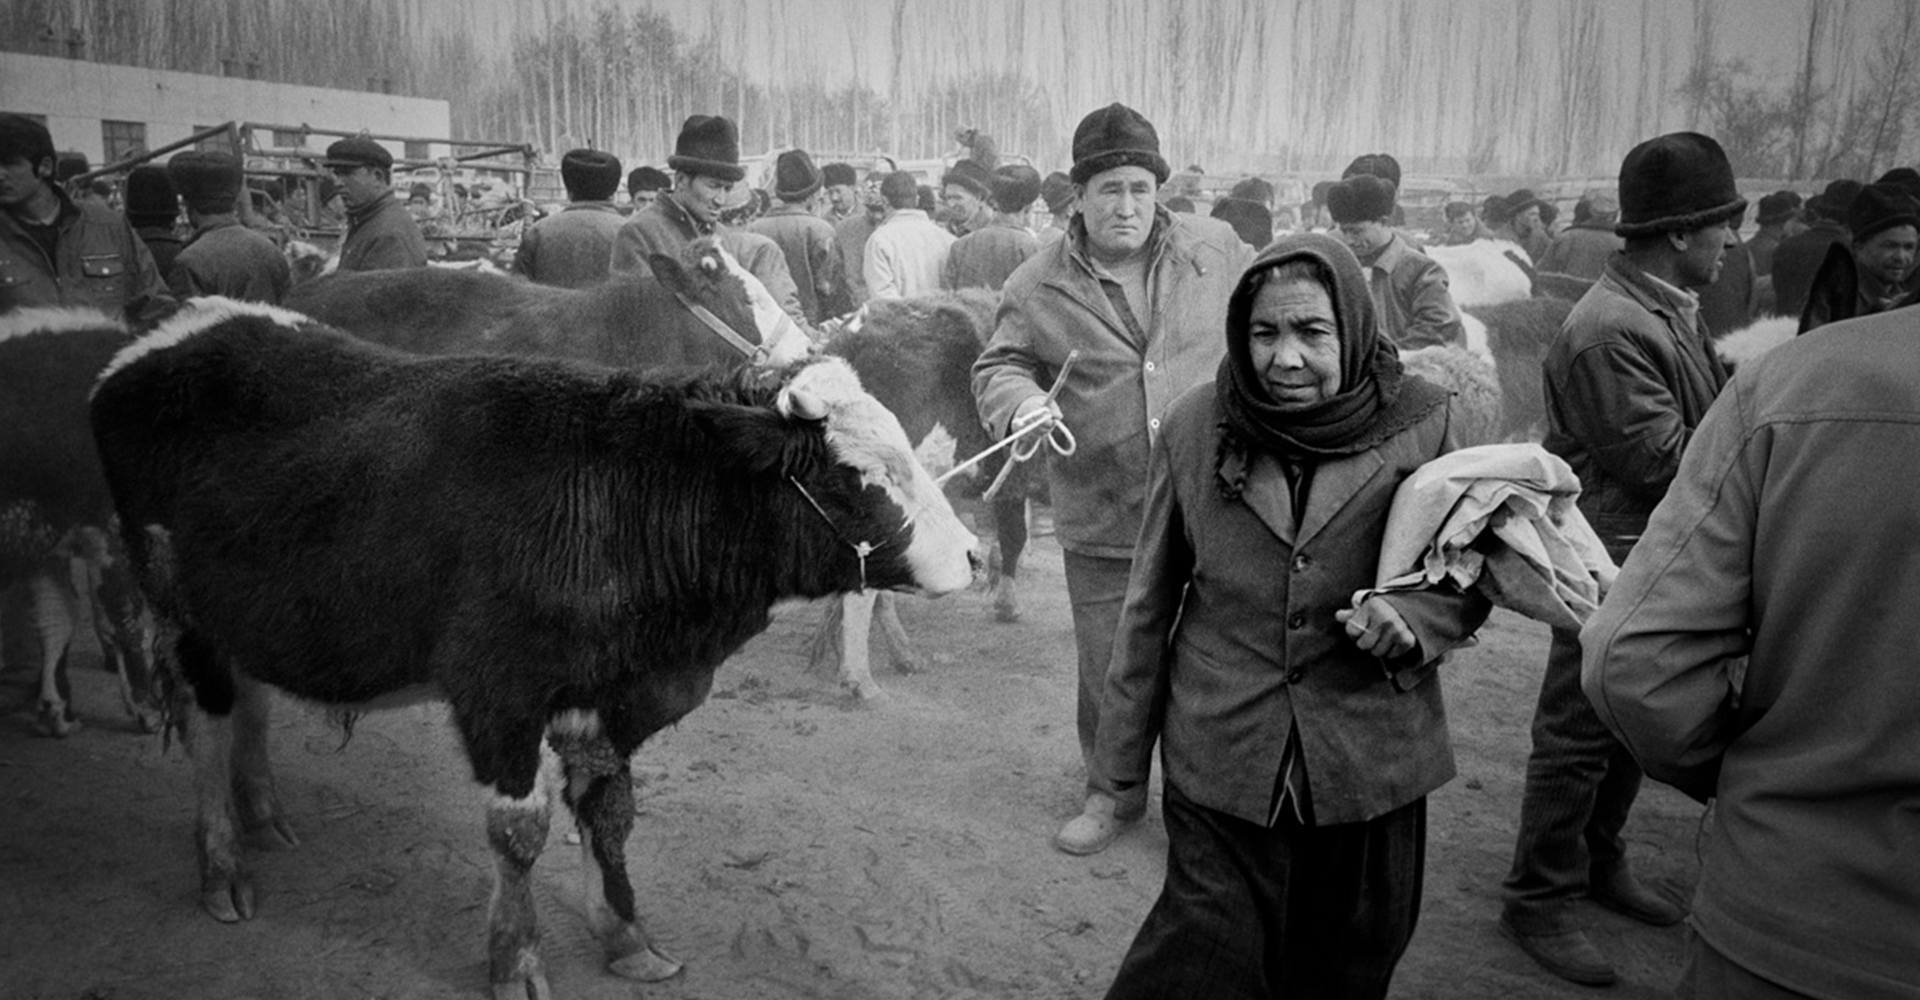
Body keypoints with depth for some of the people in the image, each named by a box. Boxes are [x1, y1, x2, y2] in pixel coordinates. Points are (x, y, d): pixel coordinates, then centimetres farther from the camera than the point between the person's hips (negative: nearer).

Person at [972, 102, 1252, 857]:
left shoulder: (1217, 250, 1)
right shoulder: (1039, 285, -3)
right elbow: (996, 367, 4)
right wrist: (1022, 400, -18)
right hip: (1102, 520, 0)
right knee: (1108, 670, 12)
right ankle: (1113, 790, 35)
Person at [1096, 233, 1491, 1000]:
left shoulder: (1419, 424, -6)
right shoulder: (1194, 426, -5)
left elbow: (1468, 578, 6)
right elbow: (1150, 600, 3)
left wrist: (1414, 617, -17)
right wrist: (1123, 748, 6)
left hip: (1370, 760, 1)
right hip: (1220, 762, -1)